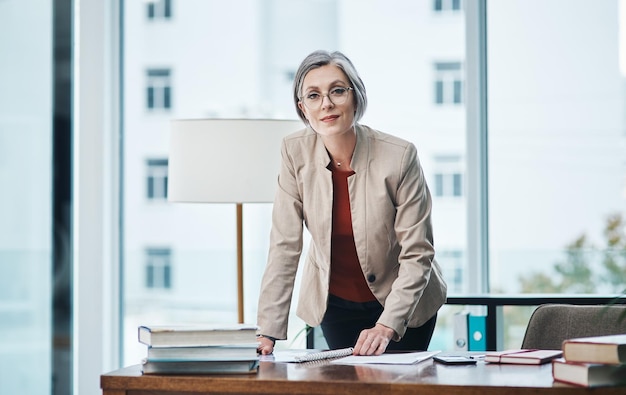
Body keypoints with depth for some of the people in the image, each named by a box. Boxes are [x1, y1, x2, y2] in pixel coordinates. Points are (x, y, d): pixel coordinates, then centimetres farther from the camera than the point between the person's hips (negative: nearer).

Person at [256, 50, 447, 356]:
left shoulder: (400, 156, -23)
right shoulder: (295, 153, -15)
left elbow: (417, 254, -20)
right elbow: (284, 247, -14)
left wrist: (387, 326, -31)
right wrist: (268, 332, -19)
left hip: (402, 300, -2)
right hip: (335, 302, 2)